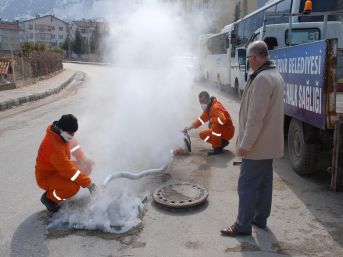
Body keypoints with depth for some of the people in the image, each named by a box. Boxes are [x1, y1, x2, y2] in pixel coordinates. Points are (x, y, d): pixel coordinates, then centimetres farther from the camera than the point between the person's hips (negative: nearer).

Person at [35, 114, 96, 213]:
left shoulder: (61, 134, -8)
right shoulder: (54, 146, -35)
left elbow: (73, 145, 13)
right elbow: (68, 169, -33)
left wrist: (84, 160, 0)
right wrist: (88, 183, -30)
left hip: (58, 170, 9)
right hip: (46, 177, -9)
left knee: (85, 167, 1)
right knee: (73, 187, -32)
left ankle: (55, 190, 12)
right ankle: (49, 197, 0)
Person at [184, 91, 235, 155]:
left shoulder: (216, 107, -27)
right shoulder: (208, 107, 3)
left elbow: (222, 120, -43)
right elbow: (201, 119, 12)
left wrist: (212, 120, -25)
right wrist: (189, 127, 4)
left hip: (227, 131, -9)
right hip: (219, 130, 9)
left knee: (215, 125, -35)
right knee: (202, 135, 9)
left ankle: (217, 148, -21)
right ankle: (222, 142, 11)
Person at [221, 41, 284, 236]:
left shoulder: (262, 78, -22)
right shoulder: (276, 75, 11)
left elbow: (256, 116, -26)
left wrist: (245, 144, -19)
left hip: (258, 145, -10)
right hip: (269, 143, 10)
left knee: (247, 184, -1)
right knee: (264, 182, 17)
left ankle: (243, 226, 9)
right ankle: (260, 218, 30)